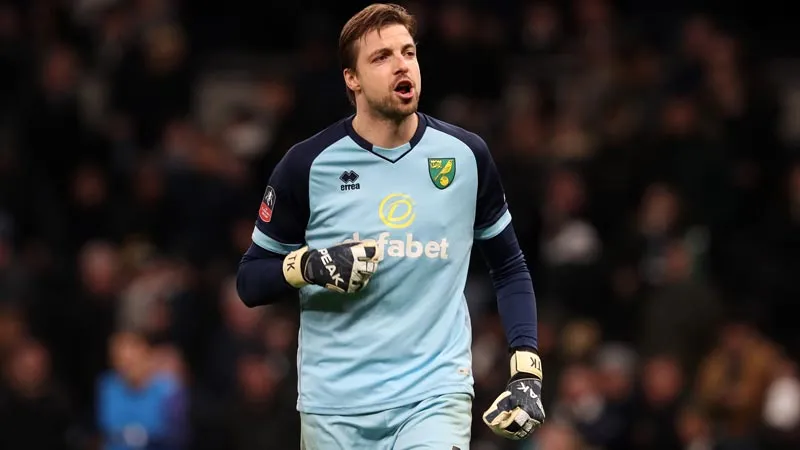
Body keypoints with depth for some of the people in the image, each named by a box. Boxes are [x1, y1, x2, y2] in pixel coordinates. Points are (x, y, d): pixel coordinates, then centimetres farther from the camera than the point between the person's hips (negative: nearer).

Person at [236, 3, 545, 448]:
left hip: (435, 396, 0)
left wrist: (527, 373, 1)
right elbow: (250, 282, 5)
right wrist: (307, 267, -16)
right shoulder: (309, 164, -2)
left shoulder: (467, 155, 2)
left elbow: (510, 269, 12)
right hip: (335, 406, 0)